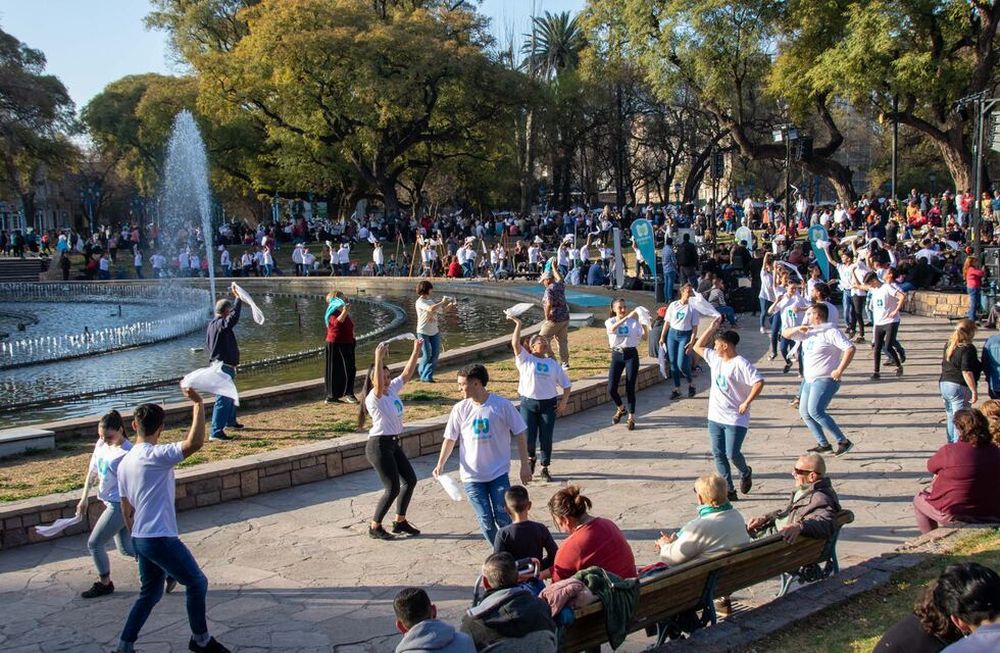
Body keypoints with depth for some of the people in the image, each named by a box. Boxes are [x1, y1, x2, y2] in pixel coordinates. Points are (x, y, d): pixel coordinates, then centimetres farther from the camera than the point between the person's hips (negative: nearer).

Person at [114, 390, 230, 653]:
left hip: (140, 539, 9)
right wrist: (197, 404, -28)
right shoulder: (156, 456, -17)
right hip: (161, 539, -9)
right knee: (197, 583, 8)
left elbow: (127, 511, 16)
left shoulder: (125, 462, 10)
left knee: (150, 593, 21)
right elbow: (194, 443, -34)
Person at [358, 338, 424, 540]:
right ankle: (375, 527, 10)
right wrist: (378, 358, -49)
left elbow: (407, 373, 9)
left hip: (393, 444, 9)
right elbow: (378, 385, -39)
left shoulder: (393, 389, 5)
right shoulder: (374, 397, -18)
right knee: (393, 489, -5)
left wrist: (416, 351, -1)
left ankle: (400, 521, 27)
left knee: (410, 480, 13)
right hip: (379, 446, -9)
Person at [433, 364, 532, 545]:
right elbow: (450, 438, 3)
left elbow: (519, 435, -2)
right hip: (472, 476, 2)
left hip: (499, 473, -2)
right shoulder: (460, 409, -3)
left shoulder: (502, 405, -9)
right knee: (485, 521, 4)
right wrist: (440, 464, -9)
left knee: (502, 518, -5)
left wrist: (525, 464, -2)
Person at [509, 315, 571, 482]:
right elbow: (515, 343, -14)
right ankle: (531, 458, 29)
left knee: (546, 438, 2)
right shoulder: (525, 359, 2)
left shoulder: (553, 364, 10)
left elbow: (566, 384, 13)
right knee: (528, 438, -2)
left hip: (549, 404, 2)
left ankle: (545, 469, 16)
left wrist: (563, 403, 2)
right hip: (528, 403, -2)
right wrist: (518, 325, -14)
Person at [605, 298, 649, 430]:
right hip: (617, 355, 1)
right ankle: (620, 408, 28)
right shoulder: (610, 321, 1)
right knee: (611, 388, -2)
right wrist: (627, 317, -35)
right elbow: (612, 328, -24)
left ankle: (631, 417, 10)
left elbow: (646, 334, -9)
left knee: (630, 388, -2)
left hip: (631, 355, -1)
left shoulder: (634, 321, 1)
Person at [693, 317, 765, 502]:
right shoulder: (714, 359, 8)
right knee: (718, 454, 4)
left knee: (732, 454, -9)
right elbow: (698, 347, 16)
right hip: (715, 417, 8)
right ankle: (729, 490, 11)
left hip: (735, 419, -8)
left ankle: (745, 473, 24)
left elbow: (759, 382, -22)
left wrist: (746, 403, -20)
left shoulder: (741, 364, -16)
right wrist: (712, 328, 9)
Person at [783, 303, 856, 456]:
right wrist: (798, 329, -6)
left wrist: (840, 370, -24)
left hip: (825, 380, -10)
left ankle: (844, 441, -16)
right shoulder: (808, 331, 13)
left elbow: (850, 348, -21)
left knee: (815, 411, -22)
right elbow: (785, 334, 15)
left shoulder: (831, 332, -13)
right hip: (810, 379, 10)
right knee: (804, 412, 9)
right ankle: (824, 445, 18)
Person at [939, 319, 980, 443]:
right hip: (959, 388, -8)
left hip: (944, 385, 8)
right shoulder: (968, 348, -15)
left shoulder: (949, 345, 9)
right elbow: (966, 372, -21)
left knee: (951, 418, 18)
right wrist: (974, 391, -16)